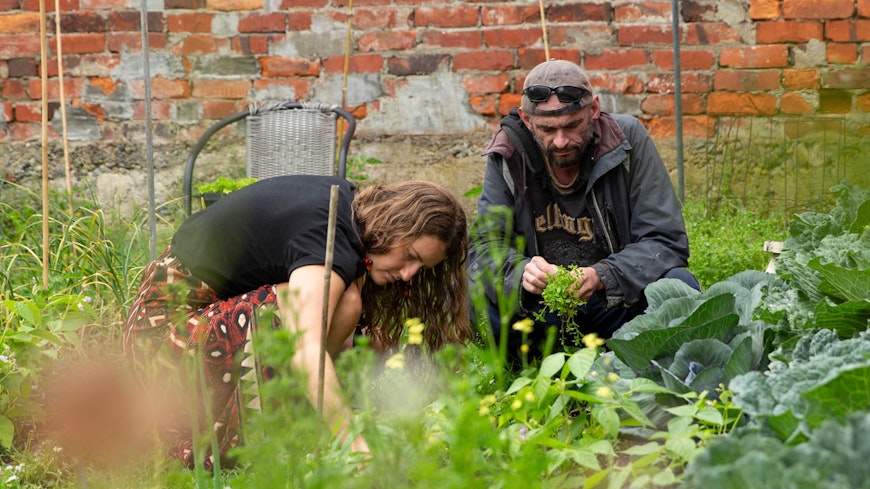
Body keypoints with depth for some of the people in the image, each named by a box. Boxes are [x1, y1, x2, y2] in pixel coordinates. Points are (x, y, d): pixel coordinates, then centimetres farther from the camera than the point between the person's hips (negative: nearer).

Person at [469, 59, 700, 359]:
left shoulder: (627, 139, -9)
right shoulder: (508, 155, -6)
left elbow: (667, 241, -12)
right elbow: (487, 246, -9)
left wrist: (601, 276, -30)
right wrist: (521, 272, -34)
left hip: (615, 301, 0)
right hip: (541, 313, 0)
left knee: (679, 286, -29)